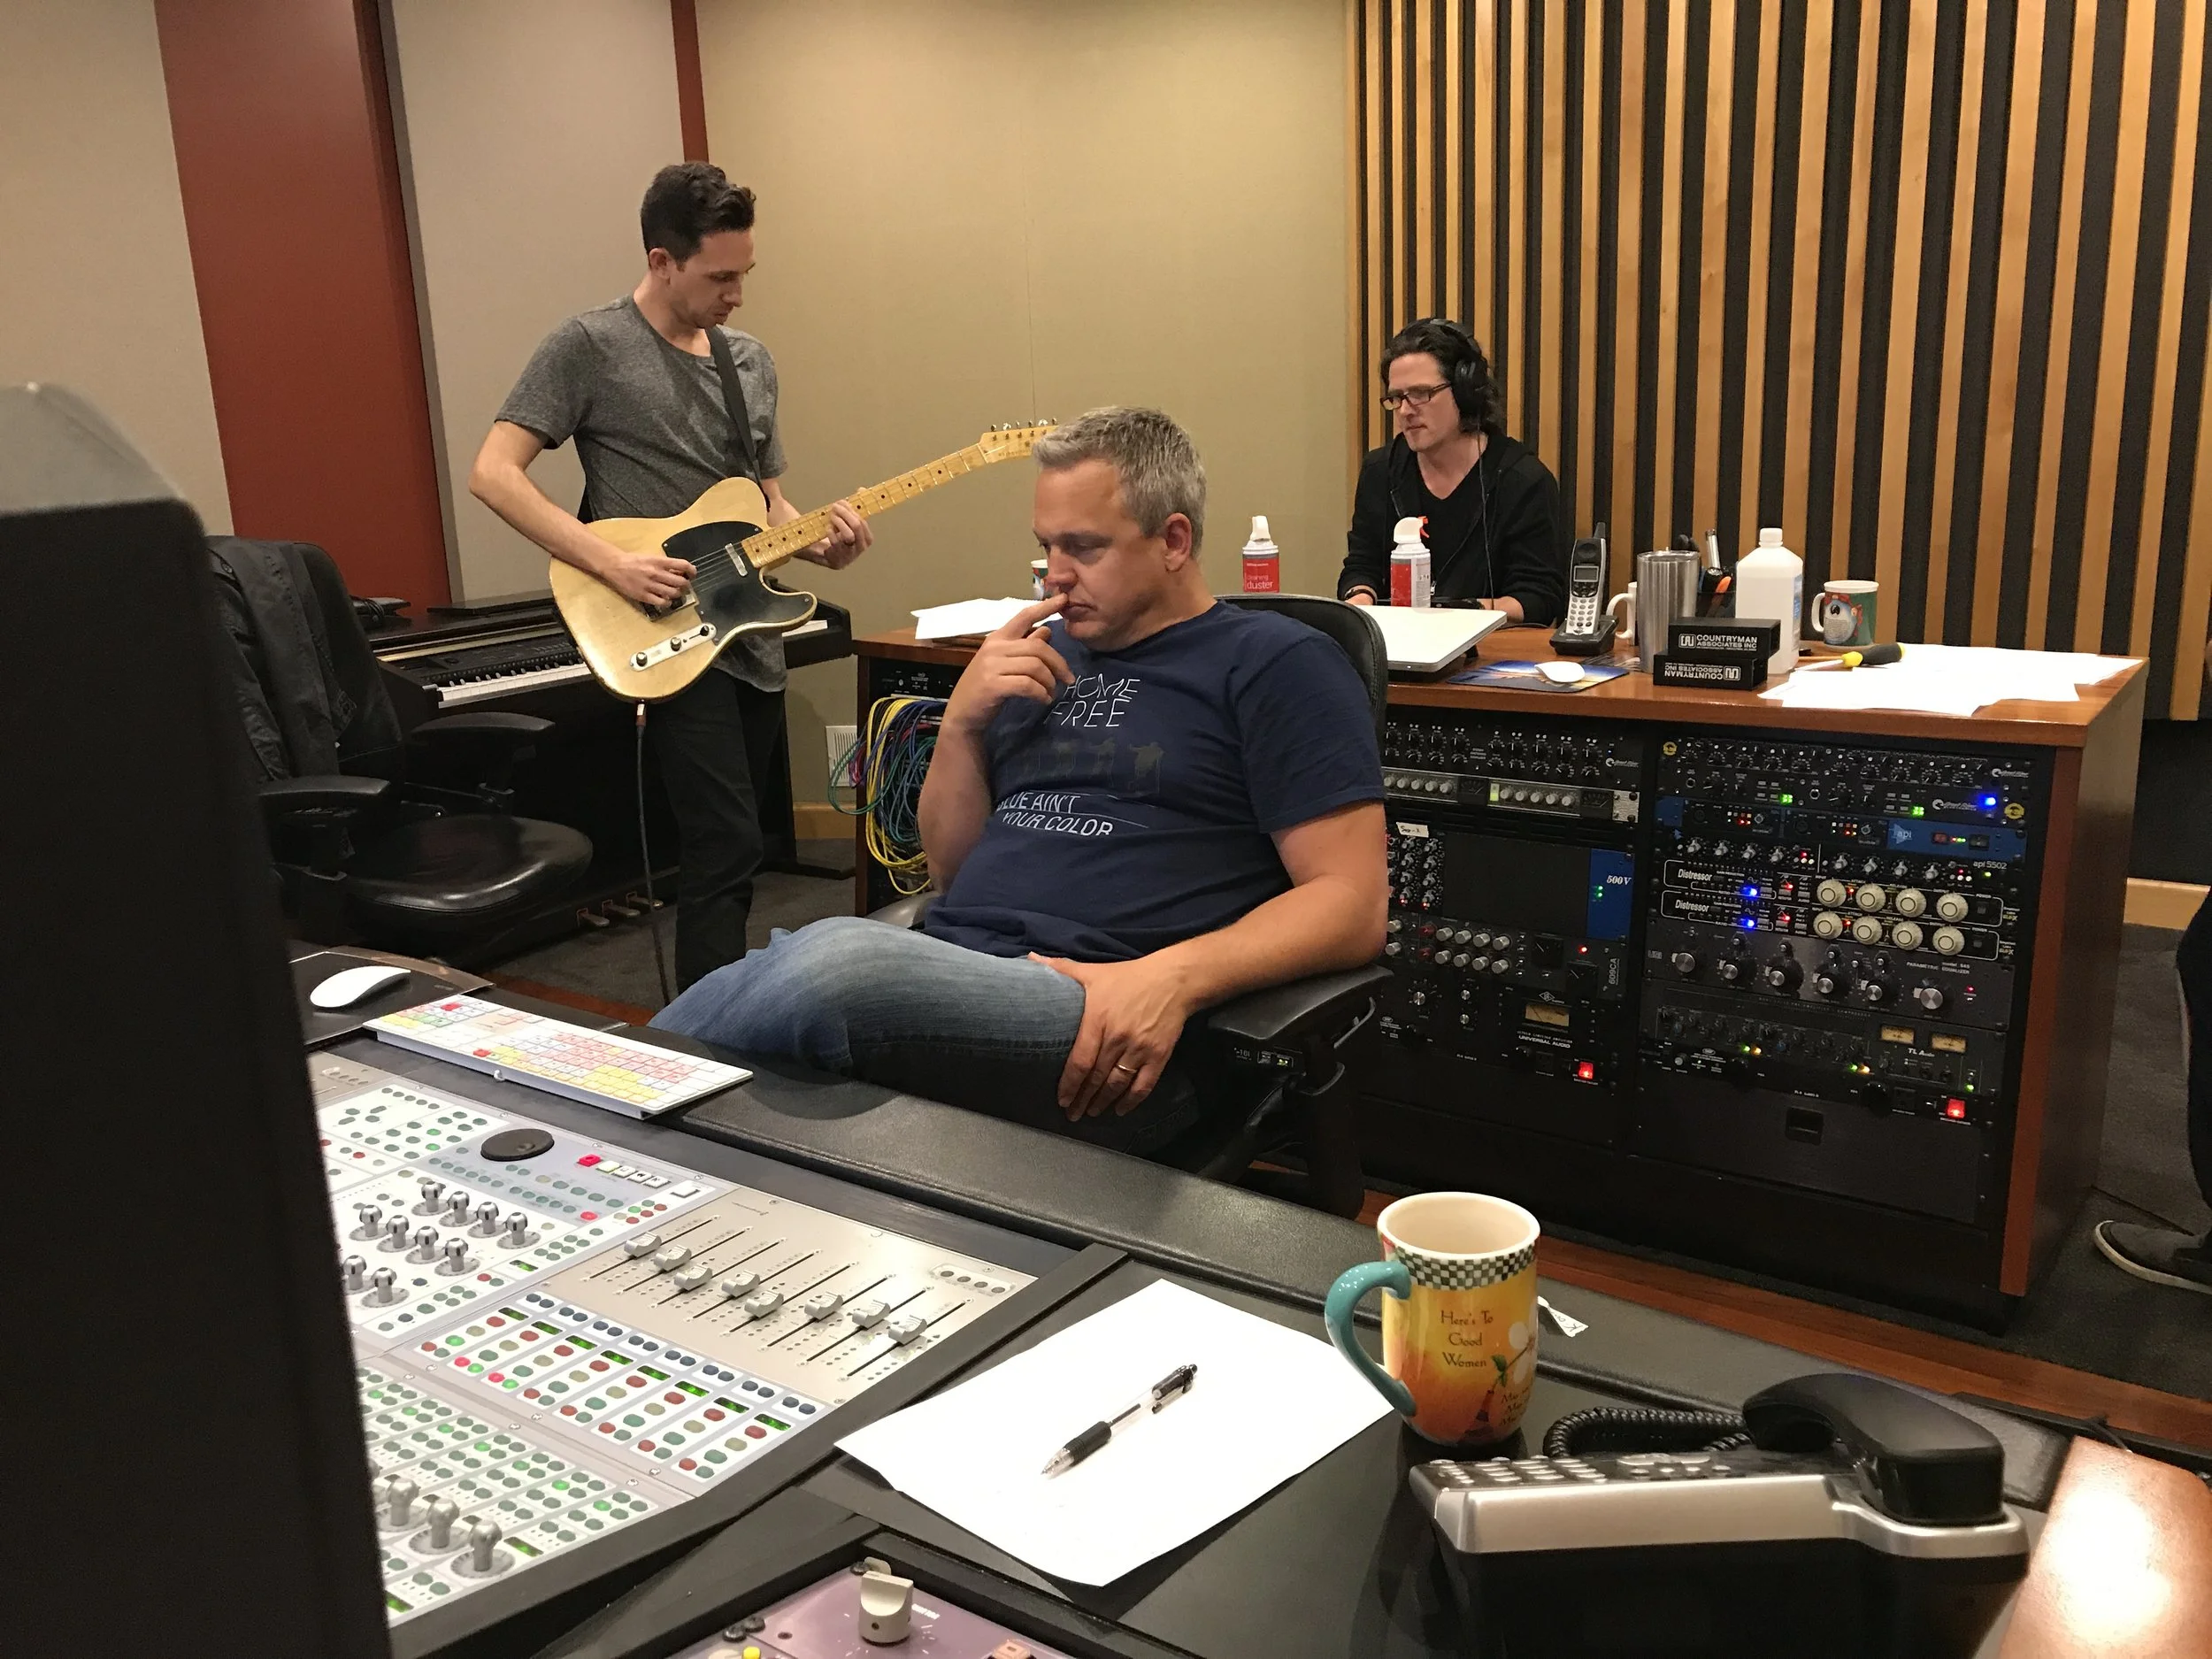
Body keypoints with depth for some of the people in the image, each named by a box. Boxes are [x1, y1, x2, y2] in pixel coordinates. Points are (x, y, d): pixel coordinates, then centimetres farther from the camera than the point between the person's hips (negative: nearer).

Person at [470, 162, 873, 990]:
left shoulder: (751, 361, 14)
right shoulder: (588, 347, -6)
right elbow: (493, 474, -11)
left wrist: (817, 539, -2)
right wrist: (611, 563, -20)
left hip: (754, 636, 7)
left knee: (727, 848, 13)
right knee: (729, 850, -13)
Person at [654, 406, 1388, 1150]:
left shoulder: (1274, 663, 5)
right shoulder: (1048, 656, 24)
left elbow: (1351, 901, -4)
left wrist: (1172, 976, -20)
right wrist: (961, 723, 7)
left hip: (1107, 1037, -6)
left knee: (836, 959, -33)